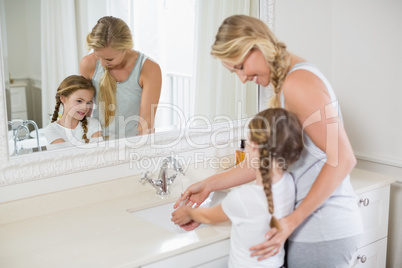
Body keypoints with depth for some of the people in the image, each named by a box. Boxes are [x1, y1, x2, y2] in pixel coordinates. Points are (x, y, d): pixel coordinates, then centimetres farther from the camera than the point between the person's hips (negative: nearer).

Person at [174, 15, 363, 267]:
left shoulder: (298, 83, -18)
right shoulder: (282, 86, 12)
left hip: (322, 232, -9)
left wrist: (294, 220, -21)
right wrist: (210, 184, 13)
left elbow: (343, 159, -22)